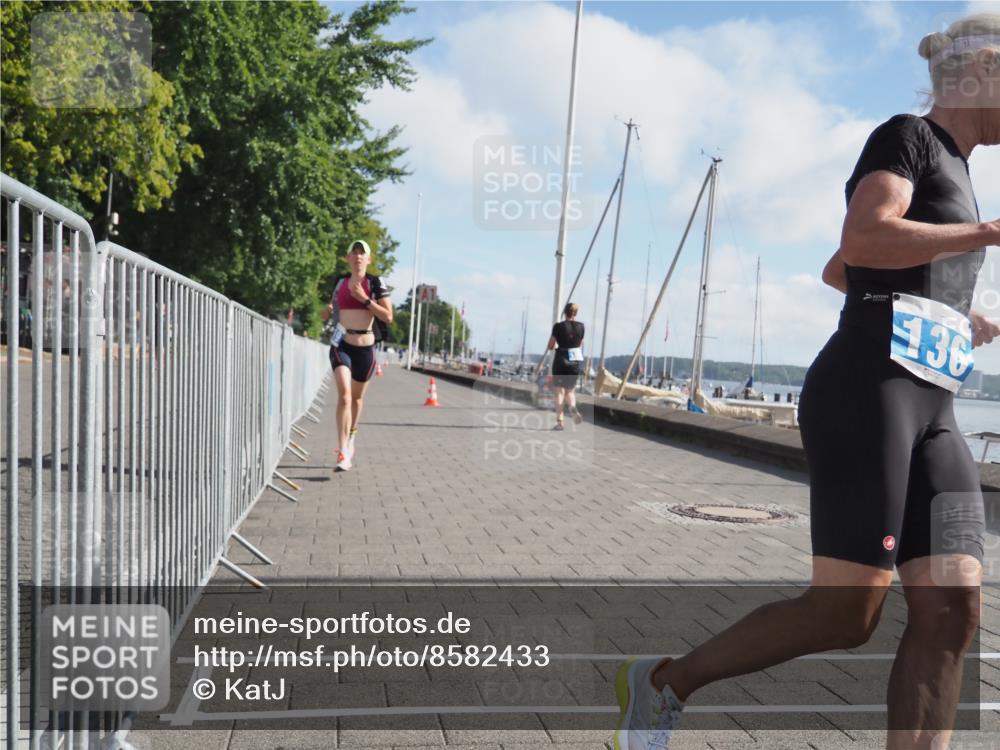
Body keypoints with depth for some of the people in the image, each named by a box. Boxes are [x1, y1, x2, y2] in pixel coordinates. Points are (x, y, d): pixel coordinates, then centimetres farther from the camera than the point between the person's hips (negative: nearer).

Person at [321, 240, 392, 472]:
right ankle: (343, 453, -23)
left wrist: (365, 299, -17)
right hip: (341, 344, 0)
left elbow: (388, 317, -9)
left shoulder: (375, 283, -2)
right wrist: (328, 310, 2)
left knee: (357, 397, 16)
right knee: (344, 394, -18)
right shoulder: (339, 281, 8)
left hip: (365, 346, 0)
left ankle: (351, 438, 42)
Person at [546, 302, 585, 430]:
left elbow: (550, 346, -4)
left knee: (560, 392, 5)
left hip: (561, 360, -3)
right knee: (570, 390, 16)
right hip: (575, 360, 3)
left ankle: (559, 421, -1)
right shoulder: (580, 326, 2)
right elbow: (581, 344, 10)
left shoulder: (558, 326, -8)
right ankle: (573, 408, -14)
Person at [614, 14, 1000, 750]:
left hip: (930, 411, 9)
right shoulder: (907, 136, 1)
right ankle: (663, 682, 10)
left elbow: (835, 271, 32)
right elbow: (861, 240, -19)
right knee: (845, 616, -9)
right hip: (866, 392, -9)